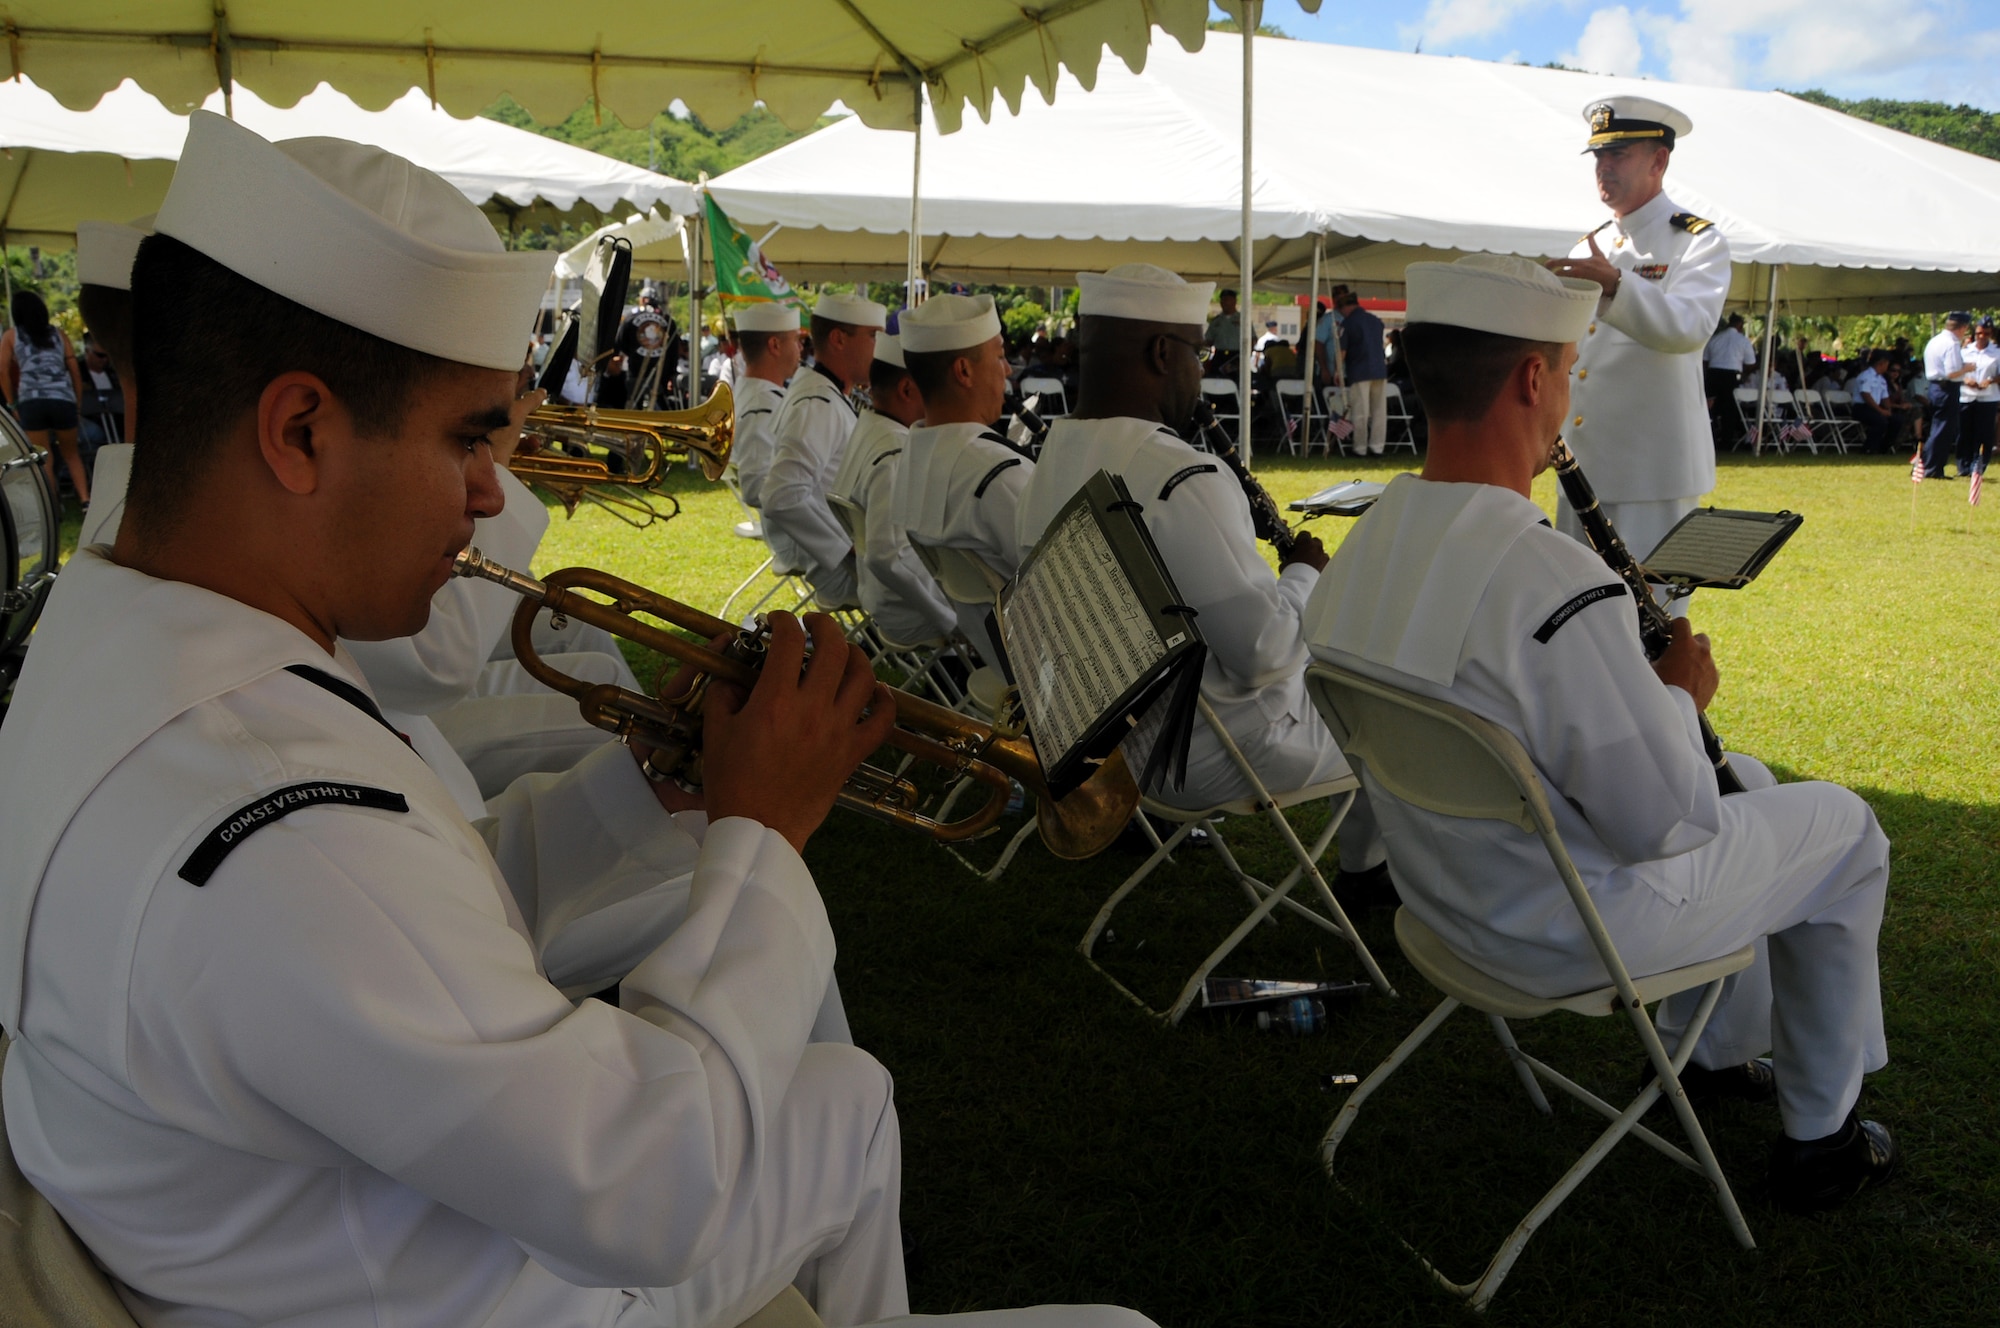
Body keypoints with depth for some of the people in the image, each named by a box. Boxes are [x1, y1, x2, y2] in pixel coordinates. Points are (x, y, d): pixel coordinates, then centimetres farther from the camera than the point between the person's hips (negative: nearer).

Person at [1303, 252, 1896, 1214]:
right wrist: (1683, 694, -7)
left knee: (1745, 779, 29)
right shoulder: (1559, 591, -35)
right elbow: (1664, 824, -25)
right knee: (1845, 830, 16)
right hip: (1577, 934, -8)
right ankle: (1819, 1139, 31)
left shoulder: (1360, 552, -8)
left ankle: (1715, 1053, 46)